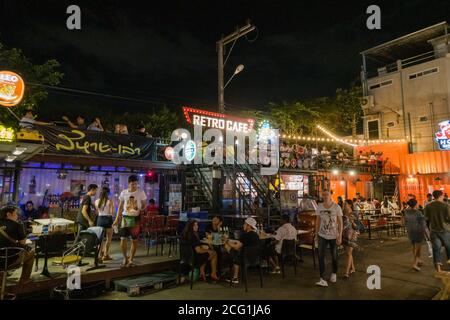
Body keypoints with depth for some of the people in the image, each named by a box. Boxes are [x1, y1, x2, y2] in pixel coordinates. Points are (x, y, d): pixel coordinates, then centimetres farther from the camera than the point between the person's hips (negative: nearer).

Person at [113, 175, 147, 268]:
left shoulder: (141, 192, -2)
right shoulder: (123, 193, 3)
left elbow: (144, 205, 5)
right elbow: (120, 207, 10)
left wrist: (141, 210, -17)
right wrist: (117, 219, 5)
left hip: (136, 218, -1)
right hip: (125, 217, 1)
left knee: (134, 240, 4)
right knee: (123, 239, -3)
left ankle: (130, 259, 19)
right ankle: (125, 258, 19)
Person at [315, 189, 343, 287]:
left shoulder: (336, 207, -11)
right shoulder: (319, 206, -2)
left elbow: (340, 222, -8)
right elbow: (318, 220, 6)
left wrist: (340, 236, -12)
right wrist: (316, 234, 7)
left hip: (334, 236, -2)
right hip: (322, 236, 2)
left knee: (334, 256, 14)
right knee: (321, 256, -10)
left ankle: (334, 274, 39)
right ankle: (323, 280, -8)